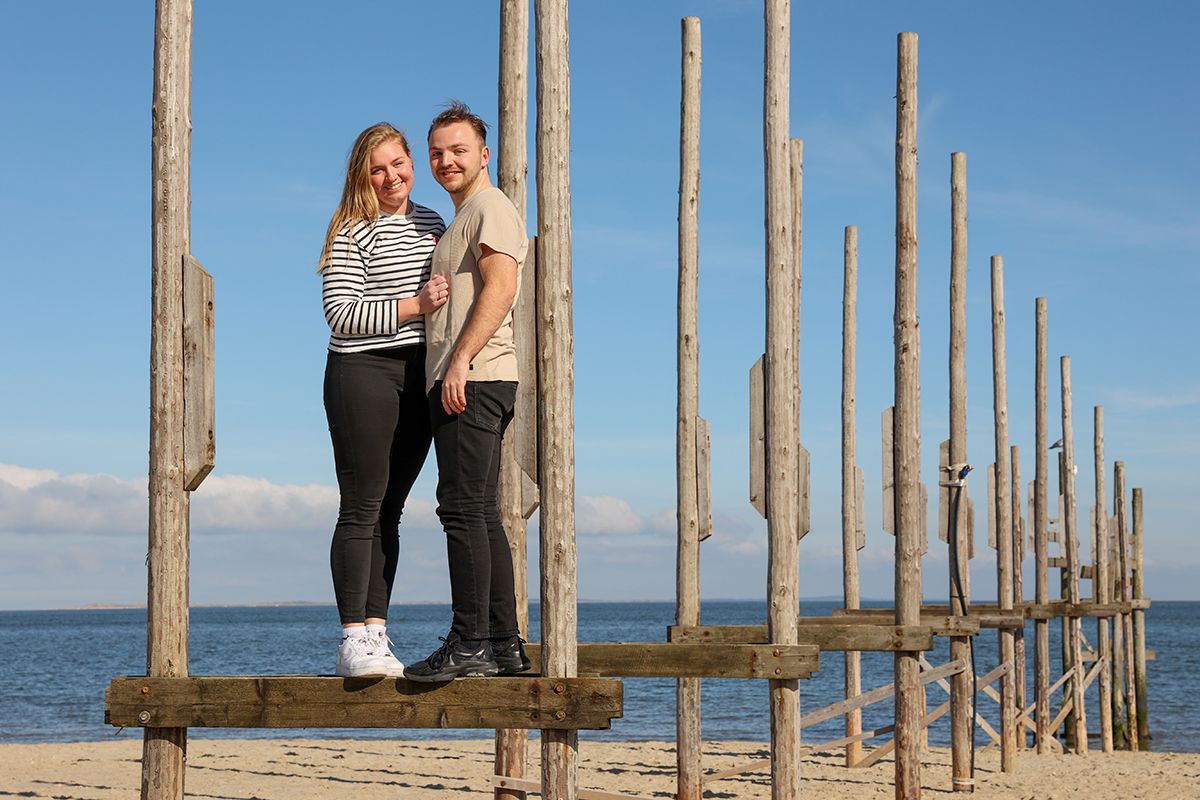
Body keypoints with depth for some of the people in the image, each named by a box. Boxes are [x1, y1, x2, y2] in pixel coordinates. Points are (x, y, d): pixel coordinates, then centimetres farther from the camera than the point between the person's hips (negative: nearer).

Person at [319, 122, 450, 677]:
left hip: (418, 377, 6)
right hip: (362, 375, -6)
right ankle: (353, 640, -6)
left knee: (389, 511, 6)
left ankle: (376, 632, 8)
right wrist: (413, 306, -18)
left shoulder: (433, 225, 15)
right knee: (361, 509, -7)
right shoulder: (352, 231, -5)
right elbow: (339, 313, -12)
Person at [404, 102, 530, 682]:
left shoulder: (491, 208, -4)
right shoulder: (464, 218, 27)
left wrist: (459, 362, -24)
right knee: (481, 514, 9)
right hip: (460, 381, 10)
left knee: (463, 508, -14)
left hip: (474, 379, -10)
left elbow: (500, 288, -18)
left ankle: (470, 644, -15)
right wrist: (448, 371, 17)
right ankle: (504, 644, 10)